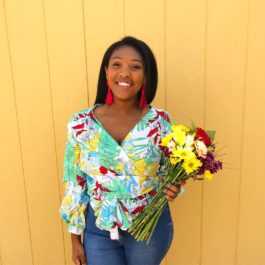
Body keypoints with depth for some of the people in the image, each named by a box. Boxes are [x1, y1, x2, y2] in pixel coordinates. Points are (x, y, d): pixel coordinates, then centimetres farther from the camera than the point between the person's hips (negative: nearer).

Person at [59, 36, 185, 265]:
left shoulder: (160, 121, -11)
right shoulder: (81, 123, -11)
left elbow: (170, 173, 1)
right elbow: (75, 182, -3)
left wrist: (172, 189, -22)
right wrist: (75, 237, 2)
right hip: (99, 229, 0)